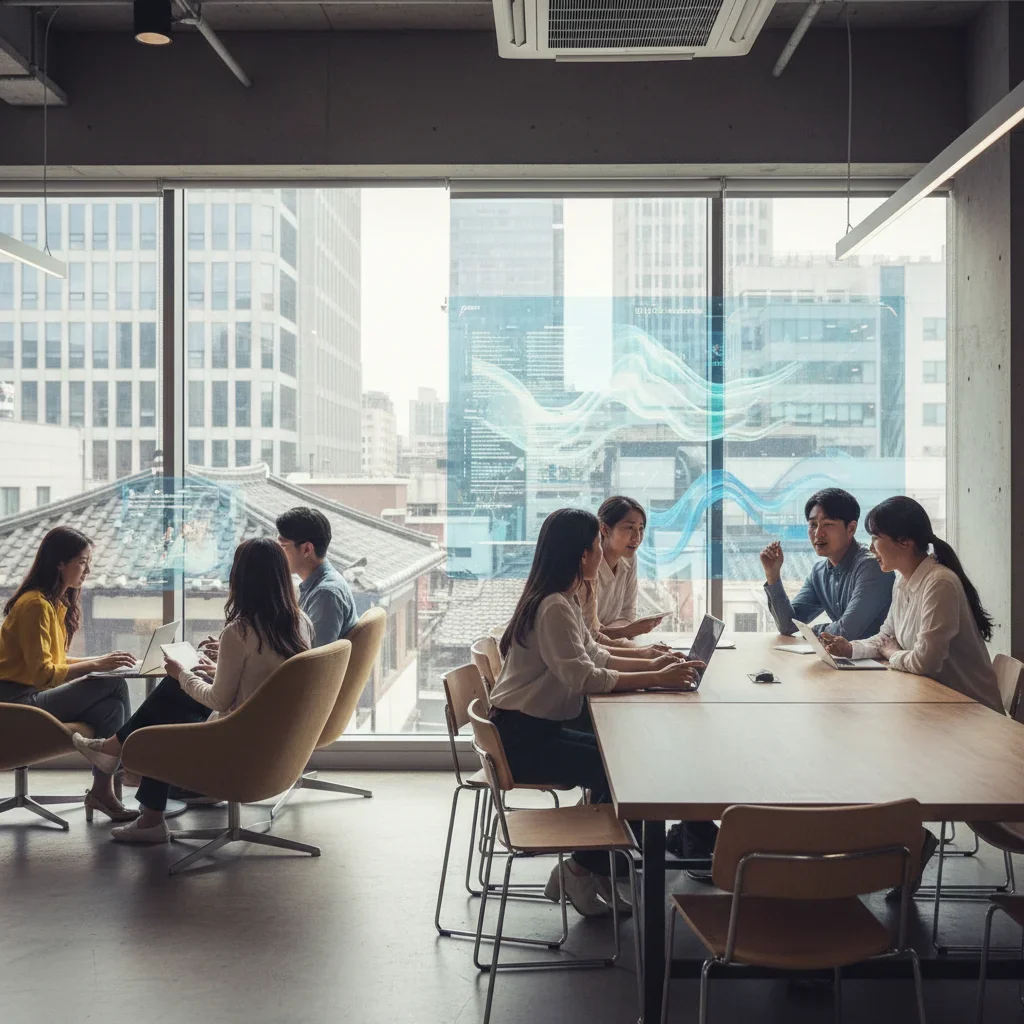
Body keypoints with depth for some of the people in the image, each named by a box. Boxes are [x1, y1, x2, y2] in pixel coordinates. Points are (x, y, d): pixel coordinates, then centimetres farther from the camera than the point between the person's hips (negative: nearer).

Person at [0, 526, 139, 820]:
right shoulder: (36, 605, -17)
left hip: (36, 695, 9)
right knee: (115, 685, -19)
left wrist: (99, 661, 0)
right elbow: (43, 674, -22)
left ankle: (103, 791, -14)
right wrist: (95, 666, -24)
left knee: (111, 705, -16)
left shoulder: (58, 602, 12)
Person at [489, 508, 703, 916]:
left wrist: (651, 665, 1)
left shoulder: (564, 600, 13)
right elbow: (584, 677, -28)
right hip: (521, 735, -10)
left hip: (539, 728, 10)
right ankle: (583, 869, 0)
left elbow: (594, 656, 14)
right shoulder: (554, 607, -21)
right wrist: (657, 680, -26)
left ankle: (594, 866, 8)